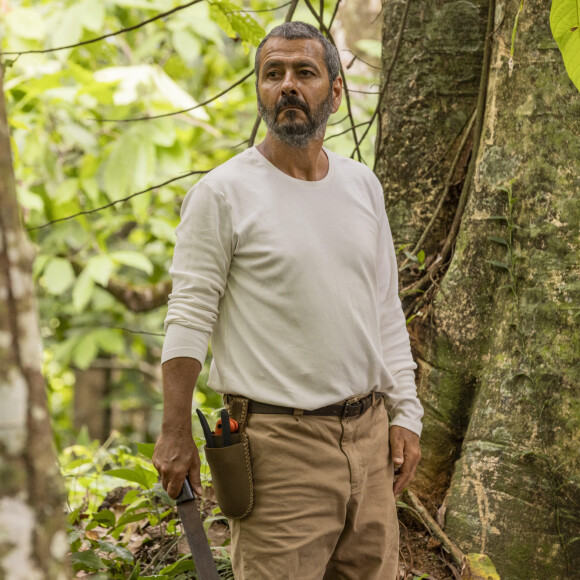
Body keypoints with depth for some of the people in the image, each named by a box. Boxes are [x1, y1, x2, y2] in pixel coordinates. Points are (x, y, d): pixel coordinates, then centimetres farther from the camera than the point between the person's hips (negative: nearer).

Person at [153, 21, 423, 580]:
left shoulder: (363, 185, 11)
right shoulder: (222, 193, -6)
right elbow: (189, 318, -6)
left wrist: (405, 413, 11)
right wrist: (175, 433, -10)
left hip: (368, 430, 6)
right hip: (279, 440, -5)